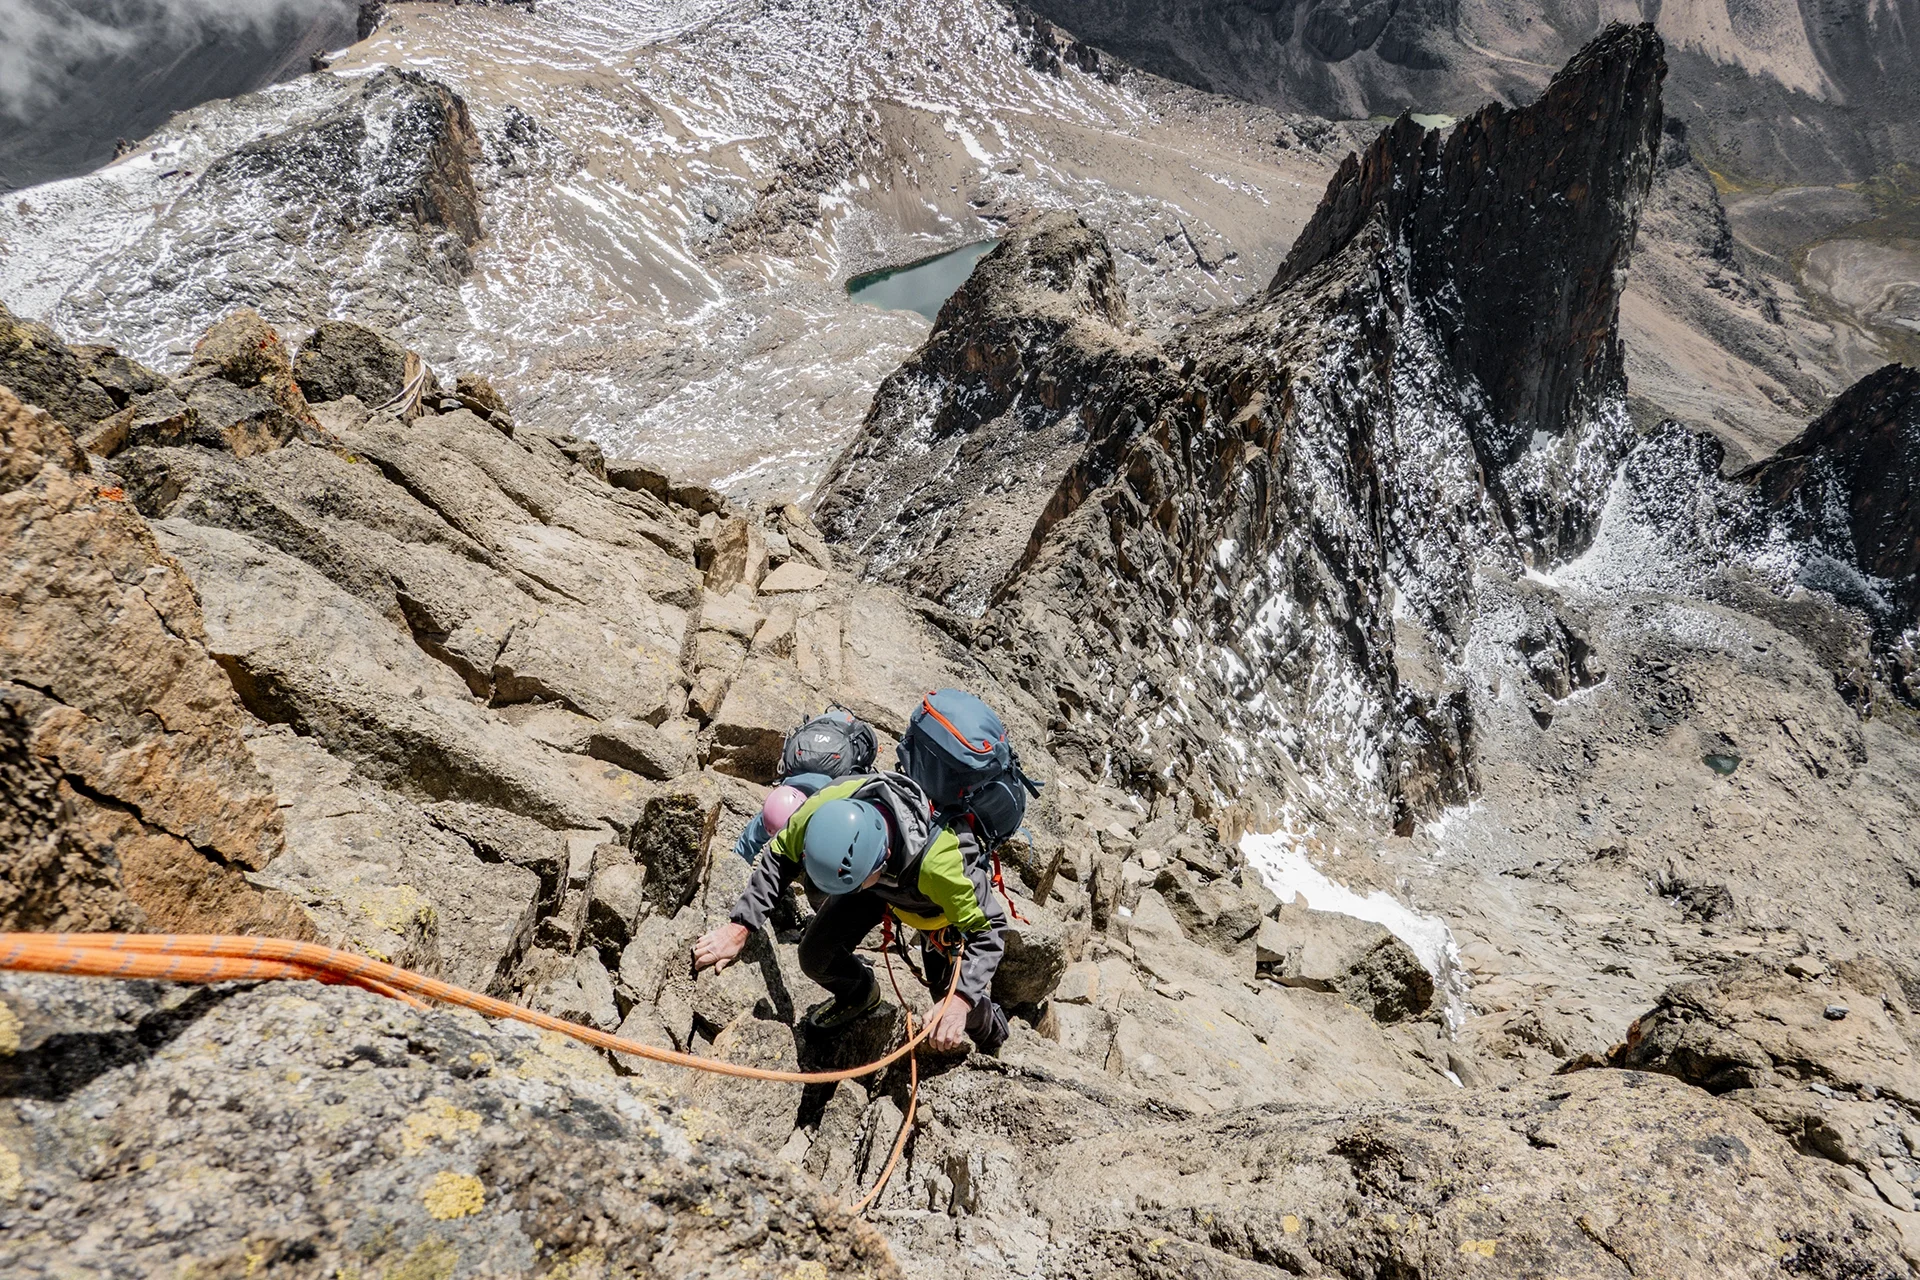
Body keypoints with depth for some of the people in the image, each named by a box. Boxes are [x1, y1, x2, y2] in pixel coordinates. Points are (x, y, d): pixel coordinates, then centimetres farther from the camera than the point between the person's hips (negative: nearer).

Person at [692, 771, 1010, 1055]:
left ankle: (989, 1031, 31)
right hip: (881, 873, 4)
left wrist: (959, 1001, -46)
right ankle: (859, 994, 34)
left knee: (954, 998, -9)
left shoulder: (937, 862, -48)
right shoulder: (826, 807, -37)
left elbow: (987, 931, -33)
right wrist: (739, 927, -21)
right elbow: (779, 858, -15)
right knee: (815, 956, -3)